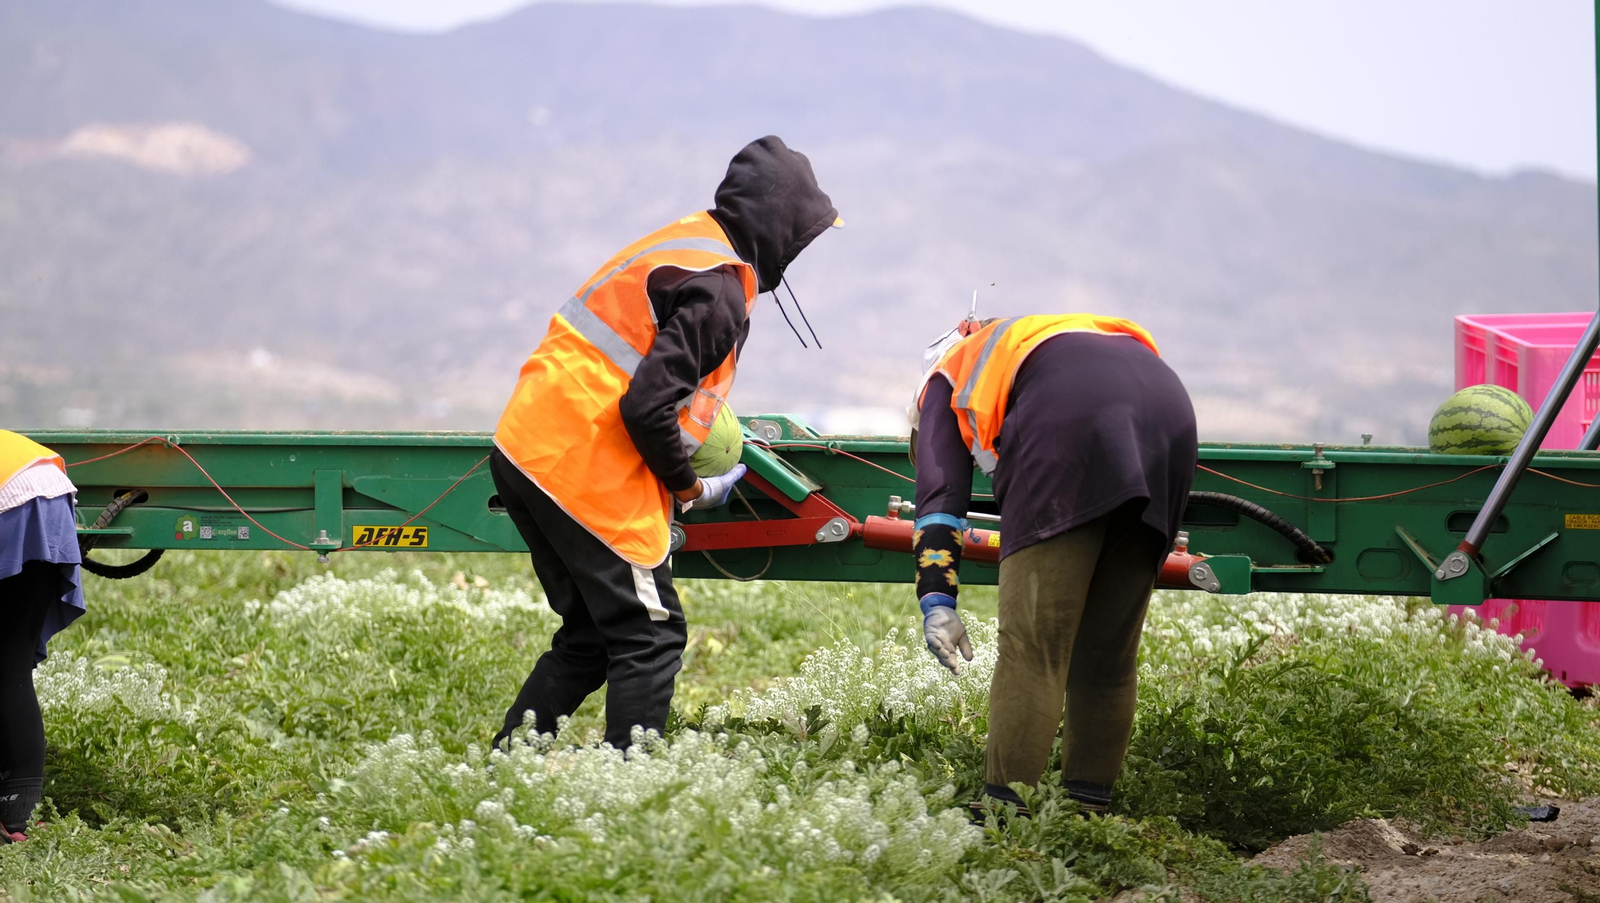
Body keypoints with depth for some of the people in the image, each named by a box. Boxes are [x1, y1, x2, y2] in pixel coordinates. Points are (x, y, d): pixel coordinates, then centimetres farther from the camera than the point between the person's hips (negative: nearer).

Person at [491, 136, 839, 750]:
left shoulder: (687, 241, 15)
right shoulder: (720, 288, -15)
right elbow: (646, 407, -21)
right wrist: (689, 489, -6)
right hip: (586, 470, -10)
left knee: (592, 635, 18)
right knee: (650, 636, -2)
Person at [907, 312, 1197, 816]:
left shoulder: (946, 376, 30)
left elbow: (940, 490, 14)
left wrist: (936, 598, 5)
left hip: (1072, 415, -6)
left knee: (1032, 642, -8)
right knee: (1111, 649, 12)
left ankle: (1002, 811, -13)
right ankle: (1088, 808, 13)